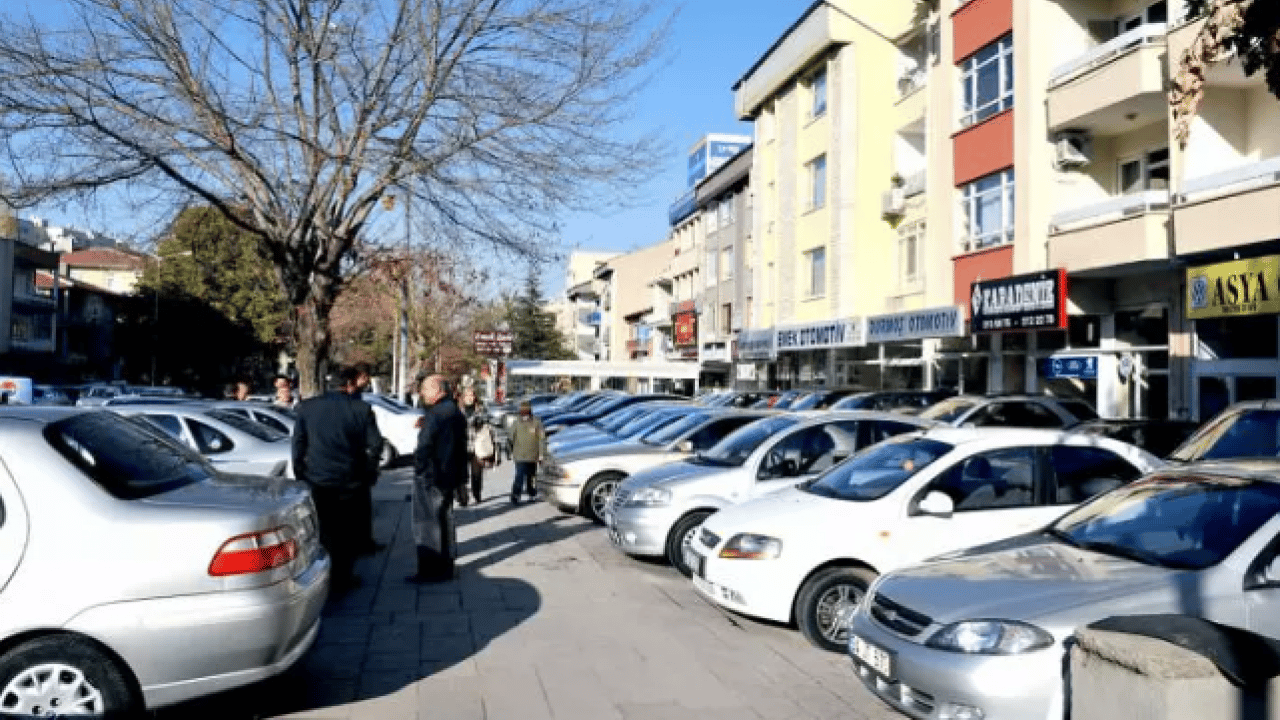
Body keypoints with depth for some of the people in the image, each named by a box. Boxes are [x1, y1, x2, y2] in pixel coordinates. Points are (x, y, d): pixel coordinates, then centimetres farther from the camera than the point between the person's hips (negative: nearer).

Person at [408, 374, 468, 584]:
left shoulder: (435, 415, -19)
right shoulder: (457, 413, 12)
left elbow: (424, 448, -22)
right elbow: (461, 446, 18)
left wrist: (420, 472, -12)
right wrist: (459, 477, 22)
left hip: (431, 479, -10)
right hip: (450, 477, 10)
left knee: (427, 524, -2)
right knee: (445, 519, 18)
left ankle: (430, 570, 1)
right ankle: (446, 566, 28)